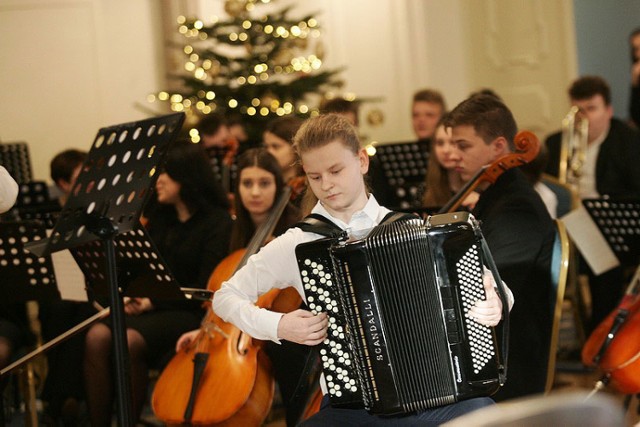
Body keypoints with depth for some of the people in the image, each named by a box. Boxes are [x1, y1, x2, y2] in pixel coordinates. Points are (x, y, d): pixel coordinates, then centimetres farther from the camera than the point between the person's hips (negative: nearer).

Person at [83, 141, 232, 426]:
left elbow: (204, 289, -10)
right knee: (97, 336, -25)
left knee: (130, 341, -34)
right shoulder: (159, 217, 17)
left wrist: (155, 302, -15)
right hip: (146, 308, 6)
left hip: (188, 314, -6)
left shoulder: (218, 222, -4)